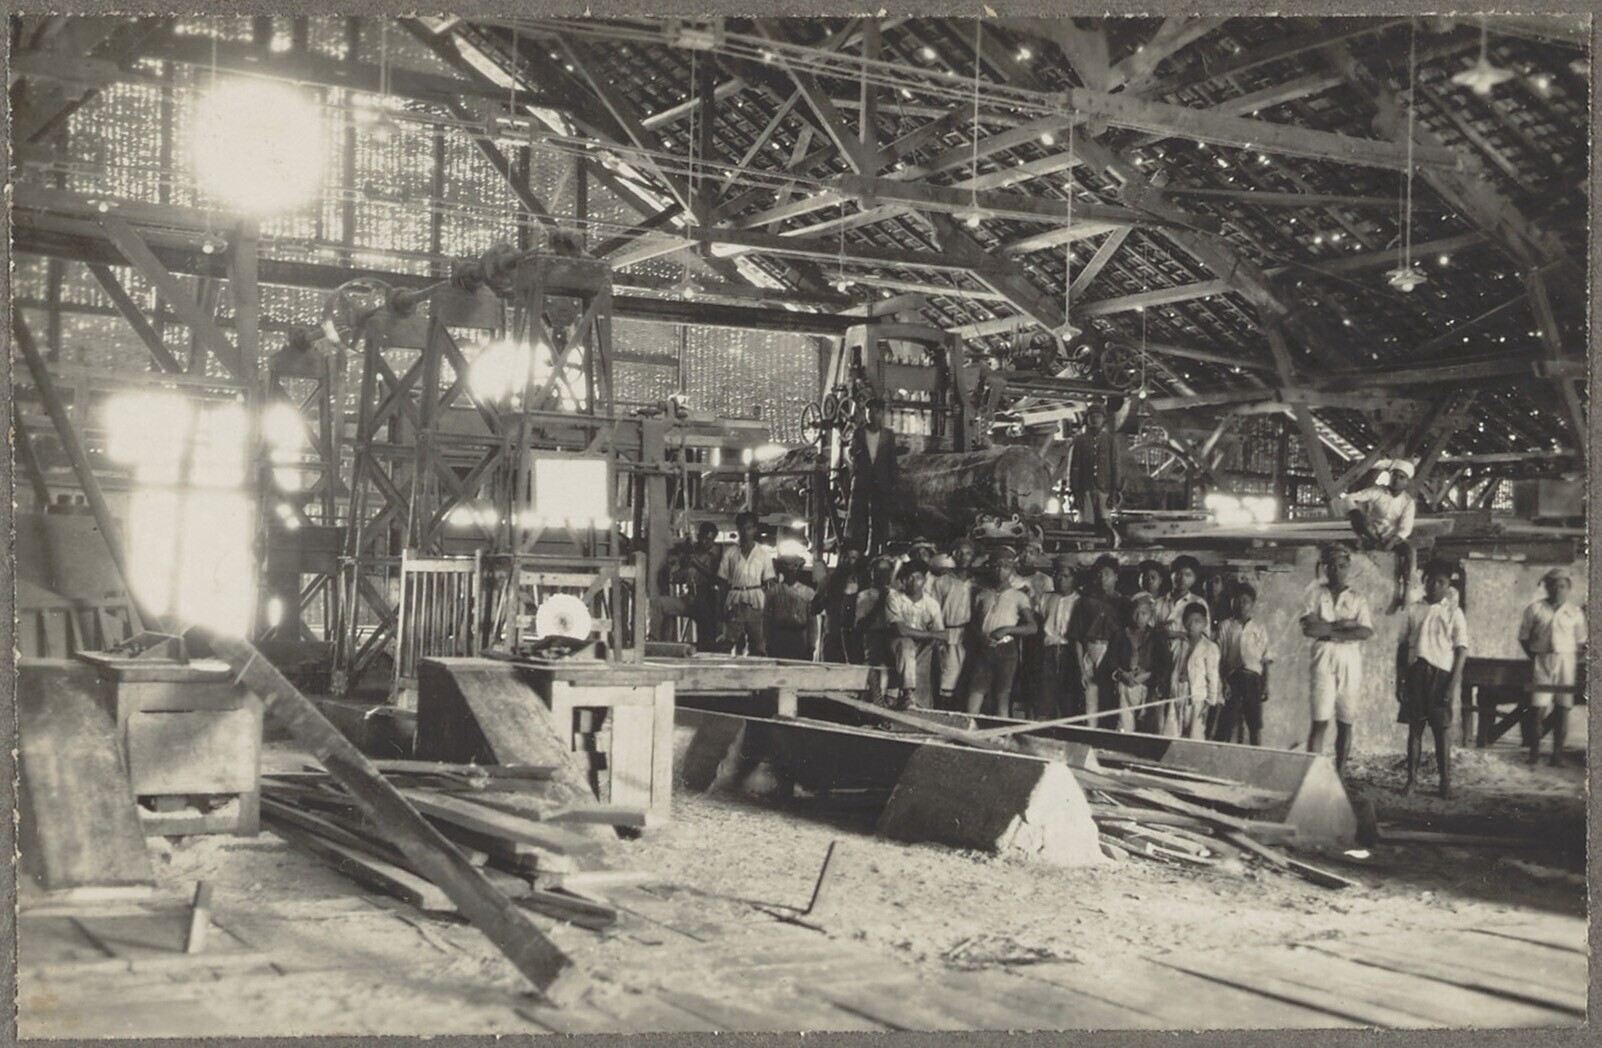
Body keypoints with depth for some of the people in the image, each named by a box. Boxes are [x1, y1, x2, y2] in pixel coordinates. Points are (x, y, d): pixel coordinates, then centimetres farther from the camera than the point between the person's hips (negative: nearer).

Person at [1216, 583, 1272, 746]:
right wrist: (1223, 682, -6)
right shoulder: (1225, 626, 7)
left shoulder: (1259, 630, 12)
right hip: (1233, 677, -1)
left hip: (1253, 679, 1)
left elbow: (1265, 660, 11)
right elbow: (1219, 657, 3)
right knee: (1228, 723, -6)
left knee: (1255, 724, 1)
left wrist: (1265, 685, 1)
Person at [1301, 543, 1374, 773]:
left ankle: (1339, 774, 10)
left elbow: (1366, 632, -4)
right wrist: (1344, 625, -8)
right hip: (1323, 661, -2)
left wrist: (1331, 632, -10)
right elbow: (1308, 628, -7)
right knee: (1320, 721, -9)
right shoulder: (1316, 593, 6)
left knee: (1345, 723, 4)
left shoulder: (1357, 599, 11)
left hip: (1350, 662, 2)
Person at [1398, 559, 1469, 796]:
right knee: (1414, 726, 5)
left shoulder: (1453, 612, 2)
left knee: (1442, 727, 0)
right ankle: (1411, 779, 10)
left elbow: (1461, 650, -2)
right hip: (1416, 672, 2)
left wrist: (1454, 684, -10)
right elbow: (1403, 646, 10)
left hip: (1441, 672, -2)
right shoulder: (1413, 610, 9)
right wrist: (1400, 680, 5)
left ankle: (1445, 781, 6)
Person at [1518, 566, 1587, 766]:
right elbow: (1523, 637, 6)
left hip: (1566, 661, 1)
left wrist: (1576, 662, 2)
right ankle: (1534, 750, 5)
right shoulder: (1535, 610, 3)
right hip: (1541, 661, -1)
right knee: (1537, 707, -7)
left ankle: (1558, 752, 9)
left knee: (1563, 708, 1)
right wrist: (1534, 657, -1)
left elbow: (1580, 642, 13)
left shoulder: (1575, 613, 8)